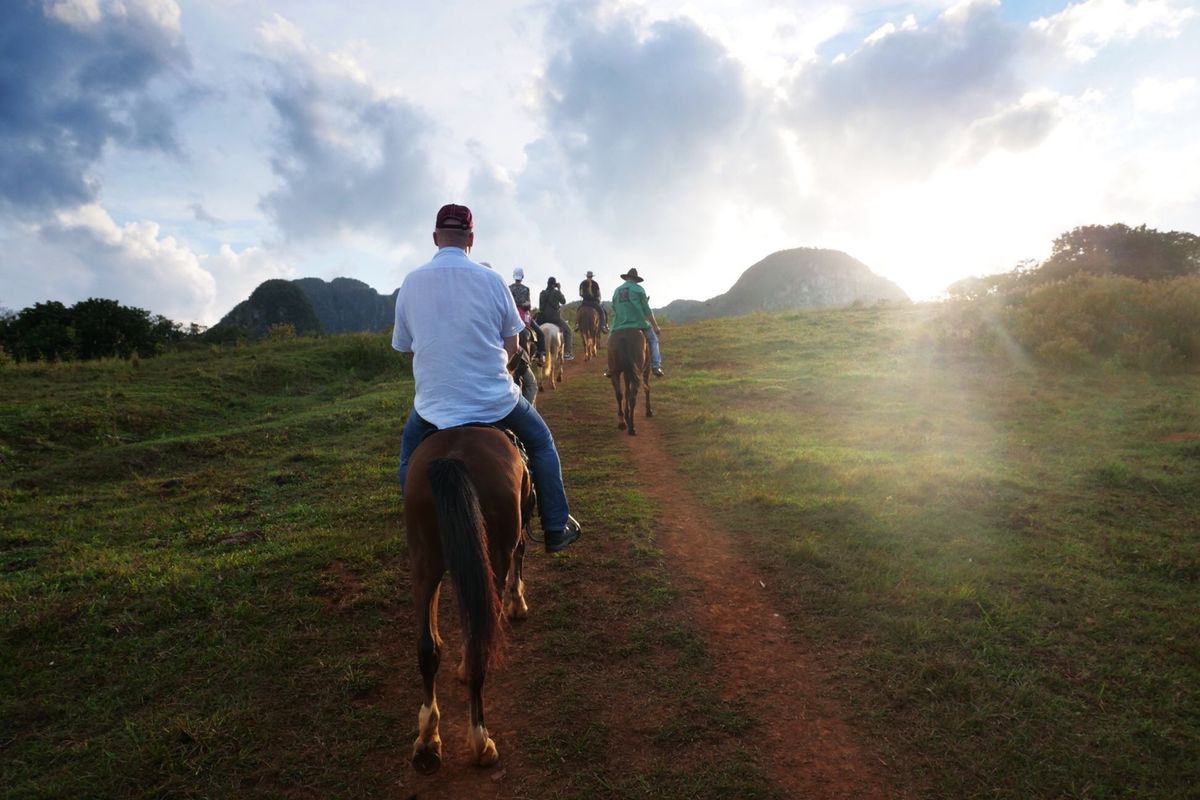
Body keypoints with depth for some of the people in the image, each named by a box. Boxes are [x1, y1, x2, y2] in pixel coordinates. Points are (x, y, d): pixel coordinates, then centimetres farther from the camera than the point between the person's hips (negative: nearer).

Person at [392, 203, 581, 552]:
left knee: (409, 460, 30)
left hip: (435, 405, 2)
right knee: (542, 444, 23)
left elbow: (406, 347, 8)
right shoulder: (491, 280, -6)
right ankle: (556, 529, 24)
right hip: (496, 399, -1)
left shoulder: (411, 283, -2)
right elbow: (511, 346, 3)